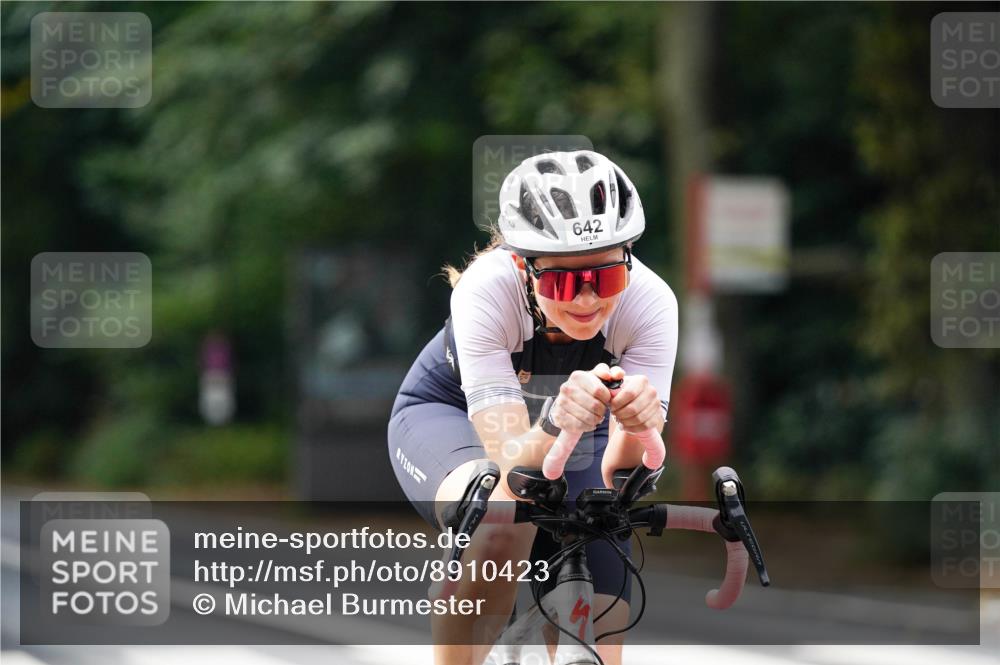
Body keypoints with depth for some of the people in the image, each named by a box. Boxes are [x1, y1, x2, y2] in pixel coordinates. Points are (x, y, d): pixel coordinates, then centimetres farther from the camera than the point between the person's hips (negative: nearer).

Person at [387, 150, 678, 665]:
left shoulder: (649, 302, -31)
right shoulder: (487, 289, -37)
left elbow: (620, 482, -34)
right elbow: (513, 462, -43)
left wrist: (637, 428, -55)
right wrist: (556, 425, -64)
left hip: (573, 443, 3)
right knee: (503, 519, -37)